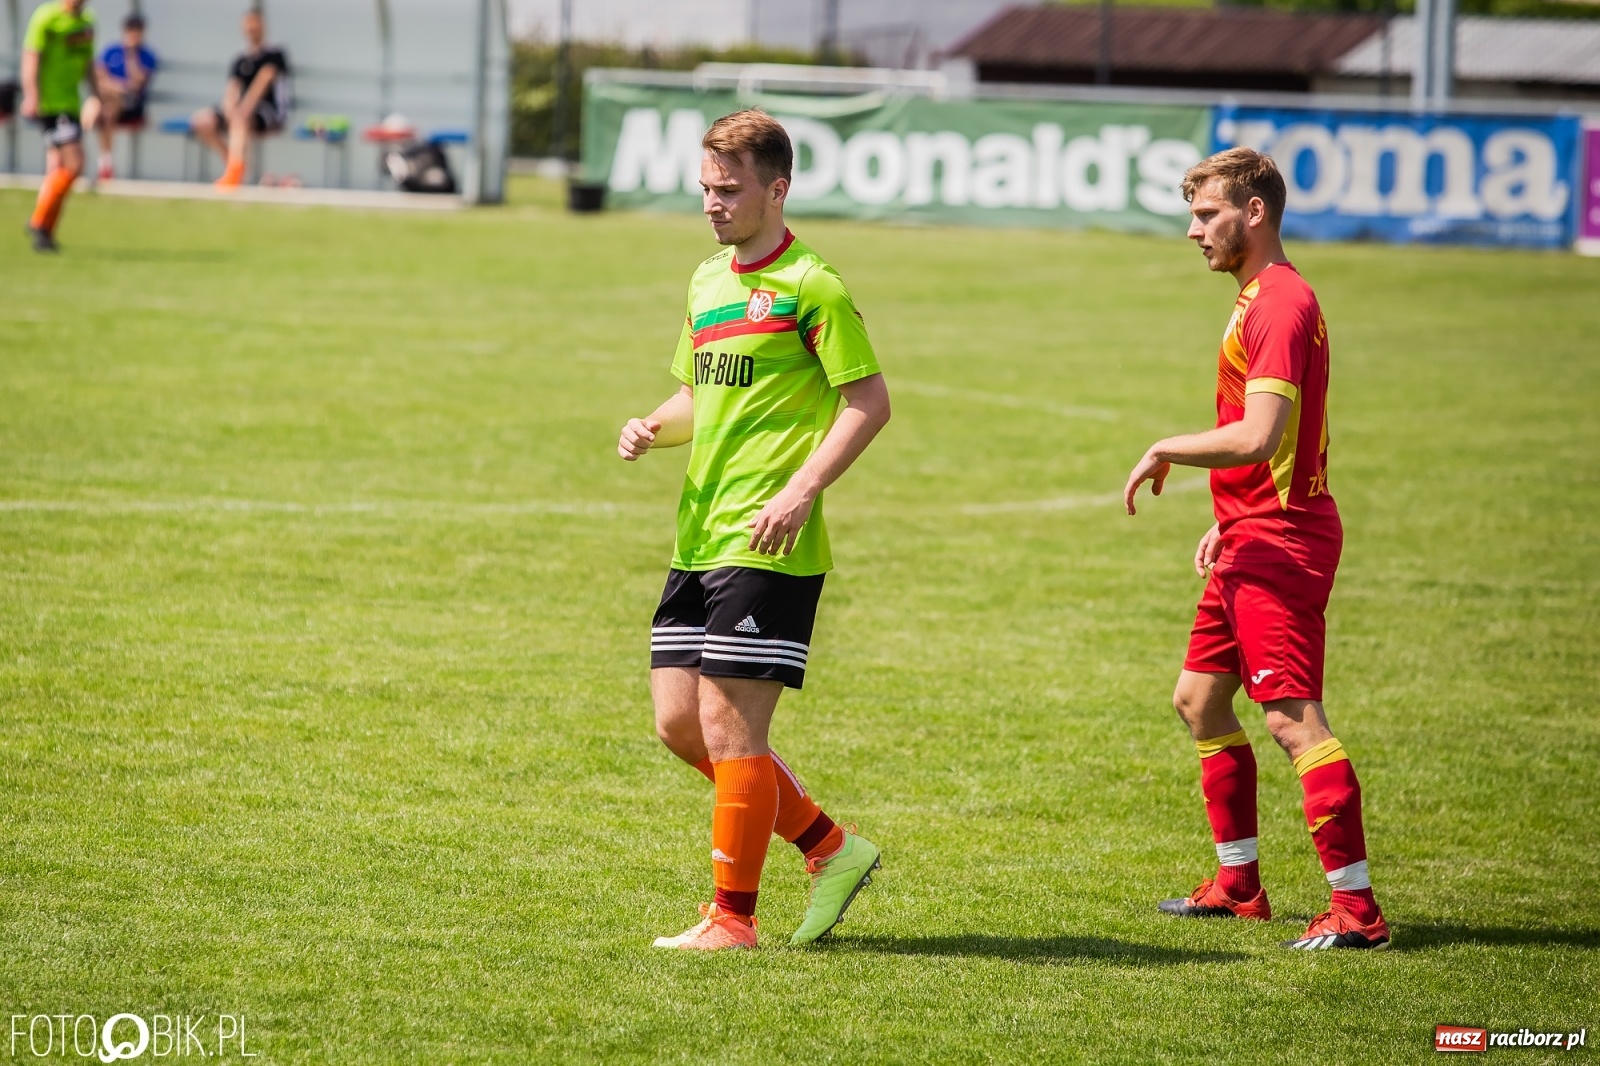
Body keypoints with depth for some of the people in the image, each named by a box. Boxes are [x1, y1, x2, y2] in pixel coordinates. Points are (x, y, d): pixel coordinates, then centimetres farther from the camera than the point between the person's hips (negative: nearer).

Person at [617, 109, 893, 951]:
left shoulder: (810, 287, -9)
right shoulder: (708, 282, 16)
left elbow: (869, 402, -10)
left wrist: (801, 492, -19)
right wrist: (653, 429, 5)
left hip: (766, 545, -9)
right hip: (698, 539, 9)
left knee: (728, 725, -8)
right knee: (679, 724, 8)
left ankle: (732, 916, 2)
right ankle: (829, 847, 21)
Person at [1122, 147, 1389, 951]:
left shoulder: (1282, 304, -17)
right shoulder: (1259, 299, 16)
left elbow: (1256, 438, -26)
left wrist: (1165, 450, -12)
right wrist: (1229, 522, 18)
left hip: (1279, 547, -11)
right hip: (1251, 544, 11)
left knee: (1293, 718, -14)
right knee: (1199, 698, 18)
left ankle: (1356, 907, -14)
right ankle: (1238, 883, 26)